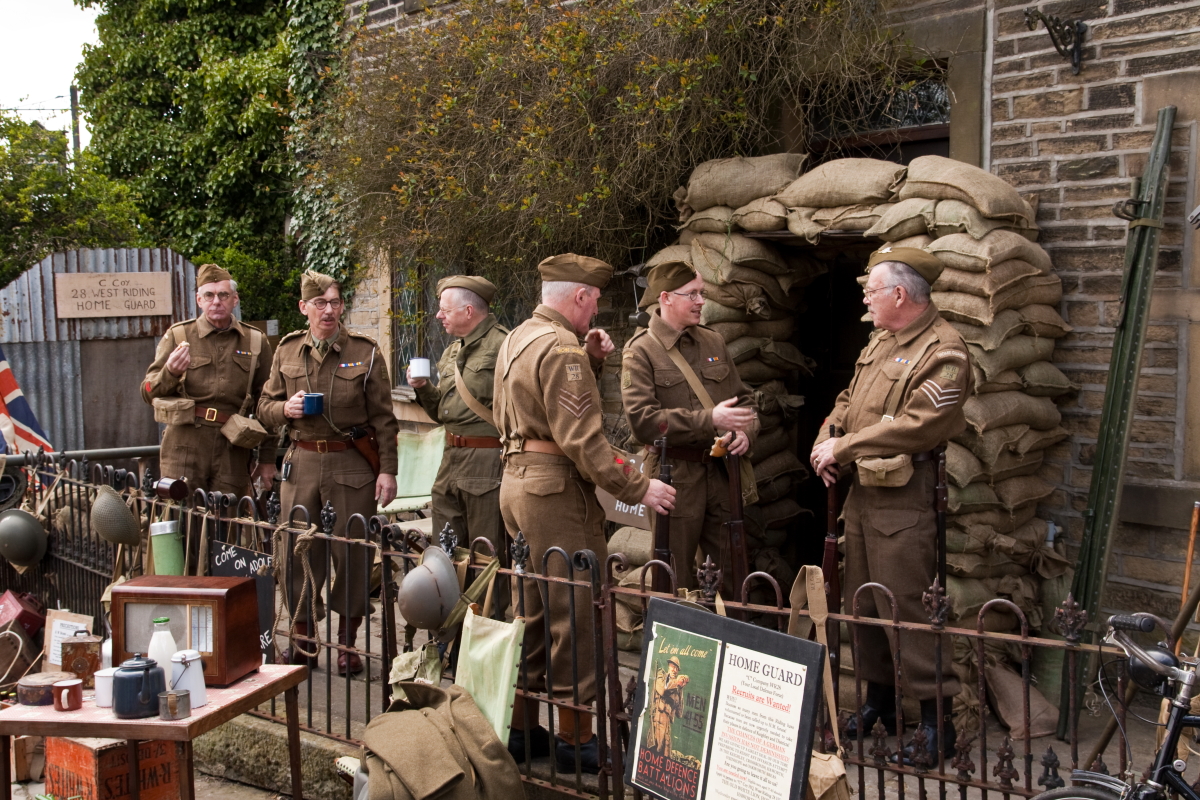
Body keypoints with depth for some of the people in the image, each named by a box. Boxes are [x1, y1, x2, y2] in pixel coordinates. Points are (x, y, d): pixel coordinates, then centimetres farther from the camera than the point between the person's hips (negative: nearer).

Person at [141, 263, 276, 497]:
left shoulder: (256, 342, 10)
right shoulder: (177, 335, 7)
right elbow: (148, 393, 6)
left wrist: (267, 459, 8)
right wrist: (170, 372, -15)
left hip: (234, 451, 1)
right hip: (184, 448, -1)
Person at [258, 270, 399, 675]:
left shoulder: (365, 352, 0)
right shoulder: (287, 350, 8)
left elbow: (383, 418, -1)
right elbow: (265, 406, 15)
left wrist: (387, 470, -7)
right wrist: (285, 409, -8)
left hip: (353, 464, -3)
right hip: (302, 462, 3)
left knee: (351, 550, 1)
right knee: (299, 550, 5)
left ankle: (347, 642, 16)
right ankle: (302, 639, 20)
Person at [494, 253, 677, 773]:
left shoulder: (516, 340, 15)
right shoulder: (562, 346, -16)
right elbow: (583, 437, -22)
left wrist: (591, 360, 8)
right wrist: (637, 489, -18)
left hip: (518, 481, 10)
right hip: (558, 489, -10)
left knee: (531, 609, 16)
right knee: (573, 612, -1)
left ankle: (520, 728, 26)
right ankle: (574, 738, 7)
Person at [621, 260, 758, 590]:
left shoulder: (713, 341, 12)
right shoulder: (640, 351, -6)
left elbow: (742, 398, 18)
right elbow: (642, 420, -17)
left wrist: (746, 432, -5)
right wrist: (710, 420, -22)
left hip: (721, 472, 5)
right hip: (674, 474, -5)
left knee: (731, 570, 11)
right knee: (676, 580, 5)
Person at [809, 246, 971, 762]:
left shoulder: (944, 350, -14)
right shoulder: (880, 342, 16)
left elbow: (916, 425, -23)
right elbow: (849, 401, 22)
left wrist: (843, 448, -17)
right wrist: (826, 440, 2)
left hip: (905, 499, -9)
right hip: (862, 490, 9)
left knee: (907, 604, -6)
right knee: (863, 601, 16)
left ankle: (936, 718, 6)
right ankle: (879, 699, 30)